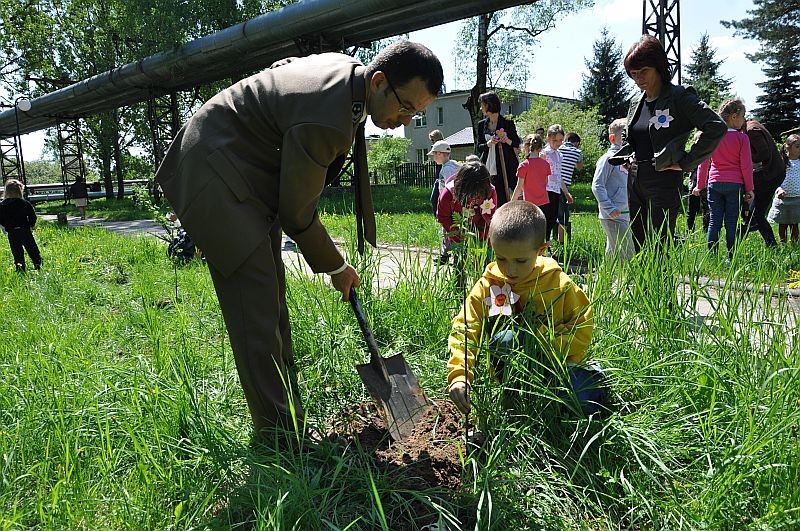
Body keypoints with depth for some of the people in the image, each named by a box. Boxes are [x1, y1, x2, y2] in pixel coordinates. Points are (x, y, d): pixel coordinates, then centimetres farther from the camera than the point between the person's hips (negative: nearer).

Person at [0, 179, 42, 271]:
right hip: (25, 231, -2)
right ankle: (38, 265, 7)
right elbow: (33, 216, -6)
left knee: (16, 252, 8)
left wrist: (8, 227, 14)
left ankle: (20, 269, 8)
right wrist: (30, 225, 9)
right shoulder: (25, 203, -8)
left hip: (11, 233, 2)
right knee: (32, 250, 8)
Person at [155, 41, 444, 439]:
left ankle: (289, 415, 22)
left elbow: (286, 65, 17)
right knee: (256, 302, -13)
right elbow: (297, 213, -20)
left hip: (249, 166, 10)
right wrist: (336, 267, -5)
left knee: (271, 296, 11)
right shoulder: (324, 122, -32)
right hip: (215, 176, -10)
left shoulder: (347, 67, -3)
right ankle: (279, 434, -5)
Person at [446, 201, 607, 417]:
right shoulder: (487, 287, -5)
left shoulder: (560, 284, -5)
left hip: (556, 364, 0)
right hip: (511, 372, 0)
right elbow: (464, 330, -12)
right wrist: (459, 375, -27)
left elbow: (581, 332, -2)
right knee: (505, 339, -32)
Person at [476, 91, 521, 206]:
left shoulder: (507, 123, -1)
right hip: (487, 169, 4)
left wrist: (508, 140, -15)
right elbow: (479, 147, 10)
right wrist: (488, 144, -11)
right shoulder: (482, 125, 11)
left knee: (502, 200, -5)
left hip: (505, 169, -3)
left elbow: (517, 143, 6)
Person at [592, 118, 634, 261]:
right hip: (613, 217, -8)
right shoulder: (608, 158, -9)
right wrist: (610, 208, -20)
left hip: (625, 215, 8)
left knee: (613, 253, 15)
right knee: (627, 254, -11)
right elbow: (597, 185, -15)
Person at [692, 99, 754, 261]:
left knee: (714, 221, 5)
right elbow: (746, 166, -3)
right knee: (731, 223, 3)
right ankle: (730, 258, 8)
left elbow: (704, 162, 5)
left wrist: (700, 185, 12)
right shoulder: (742, 138, -5)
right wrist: (749, 189, 4)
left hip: (715, 183, 2)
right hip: (735, 184, -2)